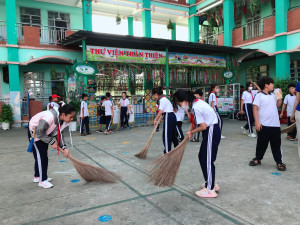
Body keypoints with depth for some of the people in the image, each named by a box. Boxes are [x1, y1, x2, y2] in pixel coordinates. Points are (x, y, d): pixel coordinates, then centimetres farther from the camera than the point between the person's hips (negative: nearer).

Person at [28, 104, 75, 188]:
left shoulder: (63, 120, -17)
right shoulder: (50, 117, -42)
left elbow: (59, 134, -8)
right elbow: (39, 133, -33)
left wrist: (64, 148, -18)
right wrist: (52, 142, -28)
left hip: (44, 133, 8)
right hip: (35, 132, -8)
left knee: (43, 156, 14)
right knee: (40, 155, -9)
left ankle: (37, 176, 30)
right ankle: (42, 181, 0)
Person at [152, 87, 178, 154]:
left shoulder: (162, 100, -11)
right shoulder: (164, 99, 19)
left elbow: (160, 111, -18)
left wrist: (155, 119, -10)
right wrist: (159, 120, 17)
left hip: (168, 117, -10)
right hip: (172, 116, 10)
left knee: (166, 135, -5)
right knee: (173, 134, 19)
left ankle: (167, 152, -2)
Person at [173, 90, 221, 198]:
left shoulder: (196, 108, -22)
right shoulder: (197, 101, 7)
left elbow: (203, 127, -20)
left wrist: (192, 132, -4)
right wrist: (192, 129, 7)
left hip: (211, 132, -10)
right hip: (211, 130, 10)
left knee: (207, 160, -1)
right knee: (202, 157, 16)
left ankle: (210, 189, 10)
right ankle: (211, 183, 29)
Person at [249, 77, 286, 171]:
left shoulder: (273, 95, 11)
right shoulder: (259, 96, -6)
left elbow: (278, 105, 20)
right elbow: (255, 109, -9)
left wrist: (280, 96, 5)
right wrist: (257, 122, -15)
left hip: (275, 124, 4)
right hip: (263, 125, -4)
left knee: (276, 144, 7)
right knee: (261, 143, 8)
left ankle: (279, 162, 15)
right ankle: (258, 159, 25)